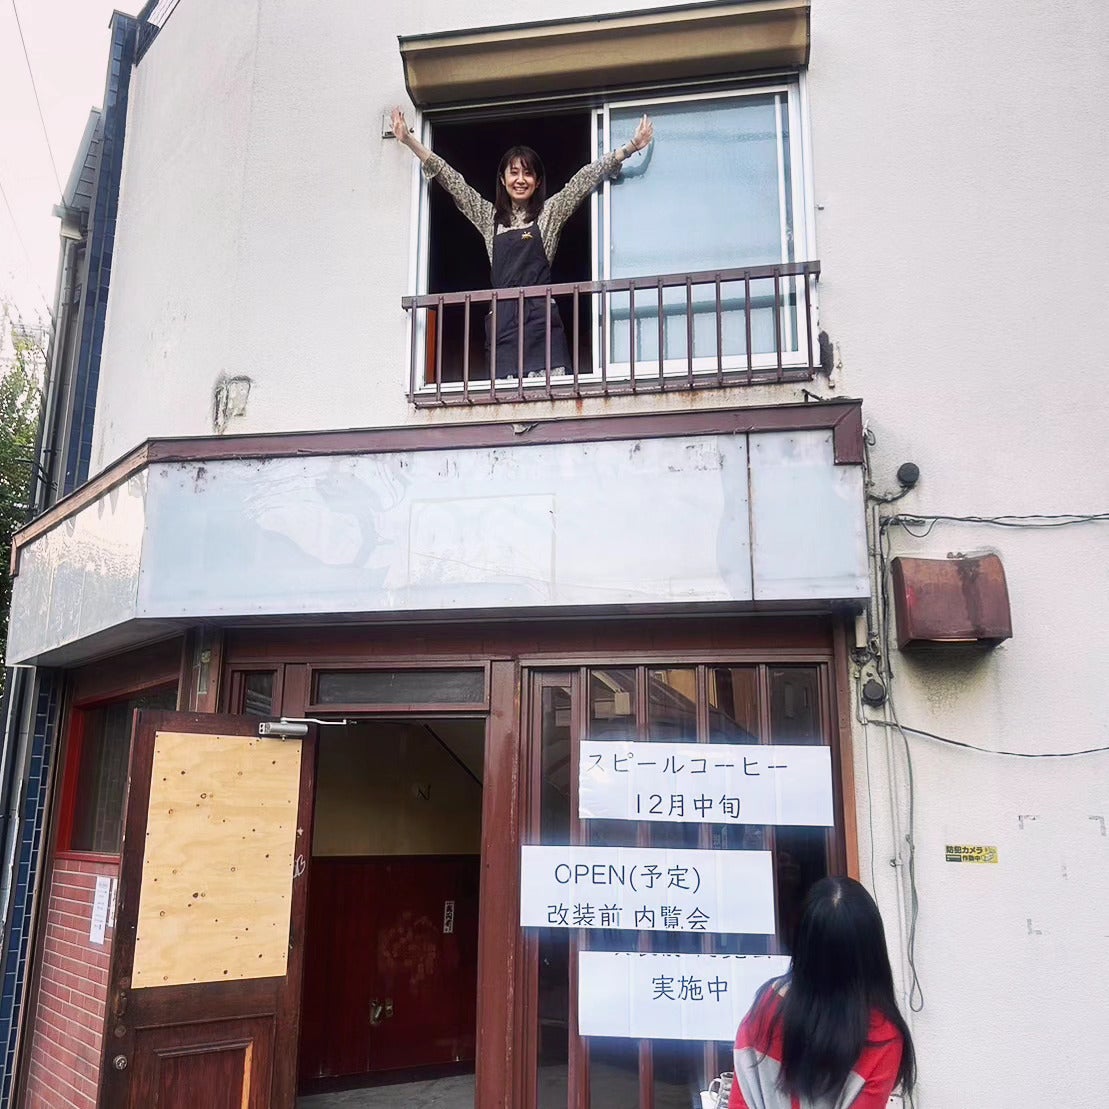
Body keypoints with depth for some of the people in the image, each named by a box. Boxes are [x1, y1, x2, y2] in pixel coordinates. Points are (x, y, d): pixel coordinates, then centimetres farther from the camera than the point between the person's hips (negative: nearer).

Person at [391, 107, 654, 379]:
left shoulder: (549, 213, 14)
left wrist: (631, 147, 2)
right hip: (503, 318, 2)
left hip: (541, 314, -2)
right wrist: (409, 140, 16)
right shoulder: (490, 217, 20)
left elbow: (587, 178, 8)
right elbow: (452, 181, 18)